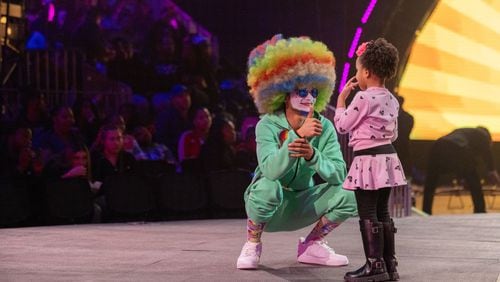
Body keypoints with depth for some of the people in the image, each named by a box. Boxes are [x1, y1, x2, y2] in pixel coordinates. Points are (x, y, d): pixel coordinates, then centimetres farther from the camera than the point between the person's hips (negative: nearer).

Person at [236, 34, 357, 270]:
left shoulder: (324, 127, -9)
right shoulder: (268, 125, -19)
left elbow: (339, 175, -20)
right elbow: (270, 170, -35)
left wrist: (312, 155, -38)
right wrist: (298, 135, -44)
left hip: (302, 205, 4)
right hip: (269, 206, -3)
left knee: (347, 193, -19)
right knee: (267, 186, -37)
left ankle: (311, 246, 4)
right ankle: (252, 245, -10)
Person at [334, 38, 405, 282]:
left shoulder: (363, 98, -15)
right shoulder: (391, 100, 10)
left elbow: (342, 125, -7)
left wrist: (341, 97, 2)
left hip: (368, 160, -8)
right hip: (387, 157, 8)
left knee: (368, 215, -3)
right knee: (382, 213, 13)